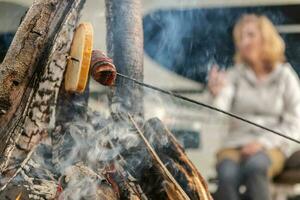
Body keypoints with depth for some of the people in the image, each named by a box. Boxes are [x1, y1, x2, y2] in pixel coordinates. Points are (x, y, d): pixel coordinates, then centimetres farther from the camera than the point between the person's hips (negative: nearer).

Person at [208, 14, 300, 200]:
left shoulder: (285, 77, 5)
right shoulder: (234, 75, 7)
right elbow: (219, 111, -11)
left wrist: (263, 142, -12)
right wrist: (216, 94, -34)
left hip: (272, 147, -1)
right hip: (235, 144, 1)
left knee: (255, 166, -36)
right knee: (227, 175, -33)